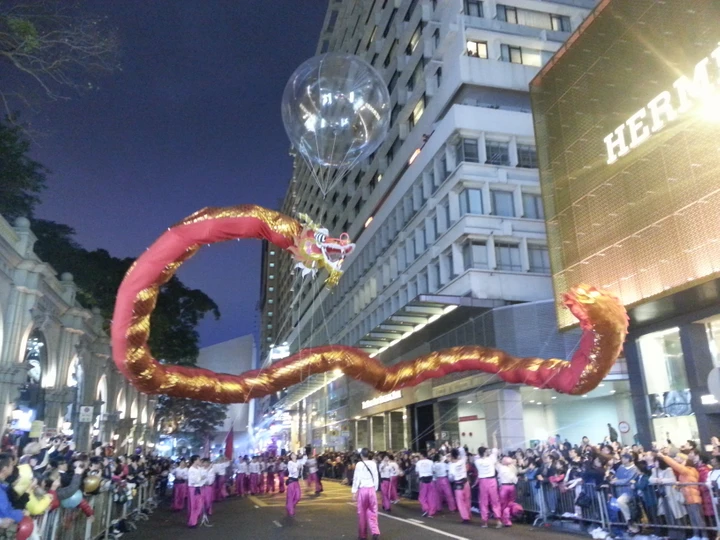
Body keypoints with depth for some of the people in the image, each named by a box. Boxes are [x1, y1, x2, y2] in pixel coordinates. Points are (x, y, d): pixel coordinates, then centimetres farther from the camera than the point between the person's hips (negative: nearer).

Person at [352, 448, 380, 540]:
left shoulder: (359, 464, -8)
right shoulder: (373, 464, 2)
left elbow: (356, 478, -8)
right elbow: (376, 478, 6)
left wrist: (354, 492, -5)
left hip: (362, 489, -2)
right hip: (372, 489, 3)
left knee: (362, 513, 10)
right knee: (372, 512, 8)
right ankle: (375, 531, -10)